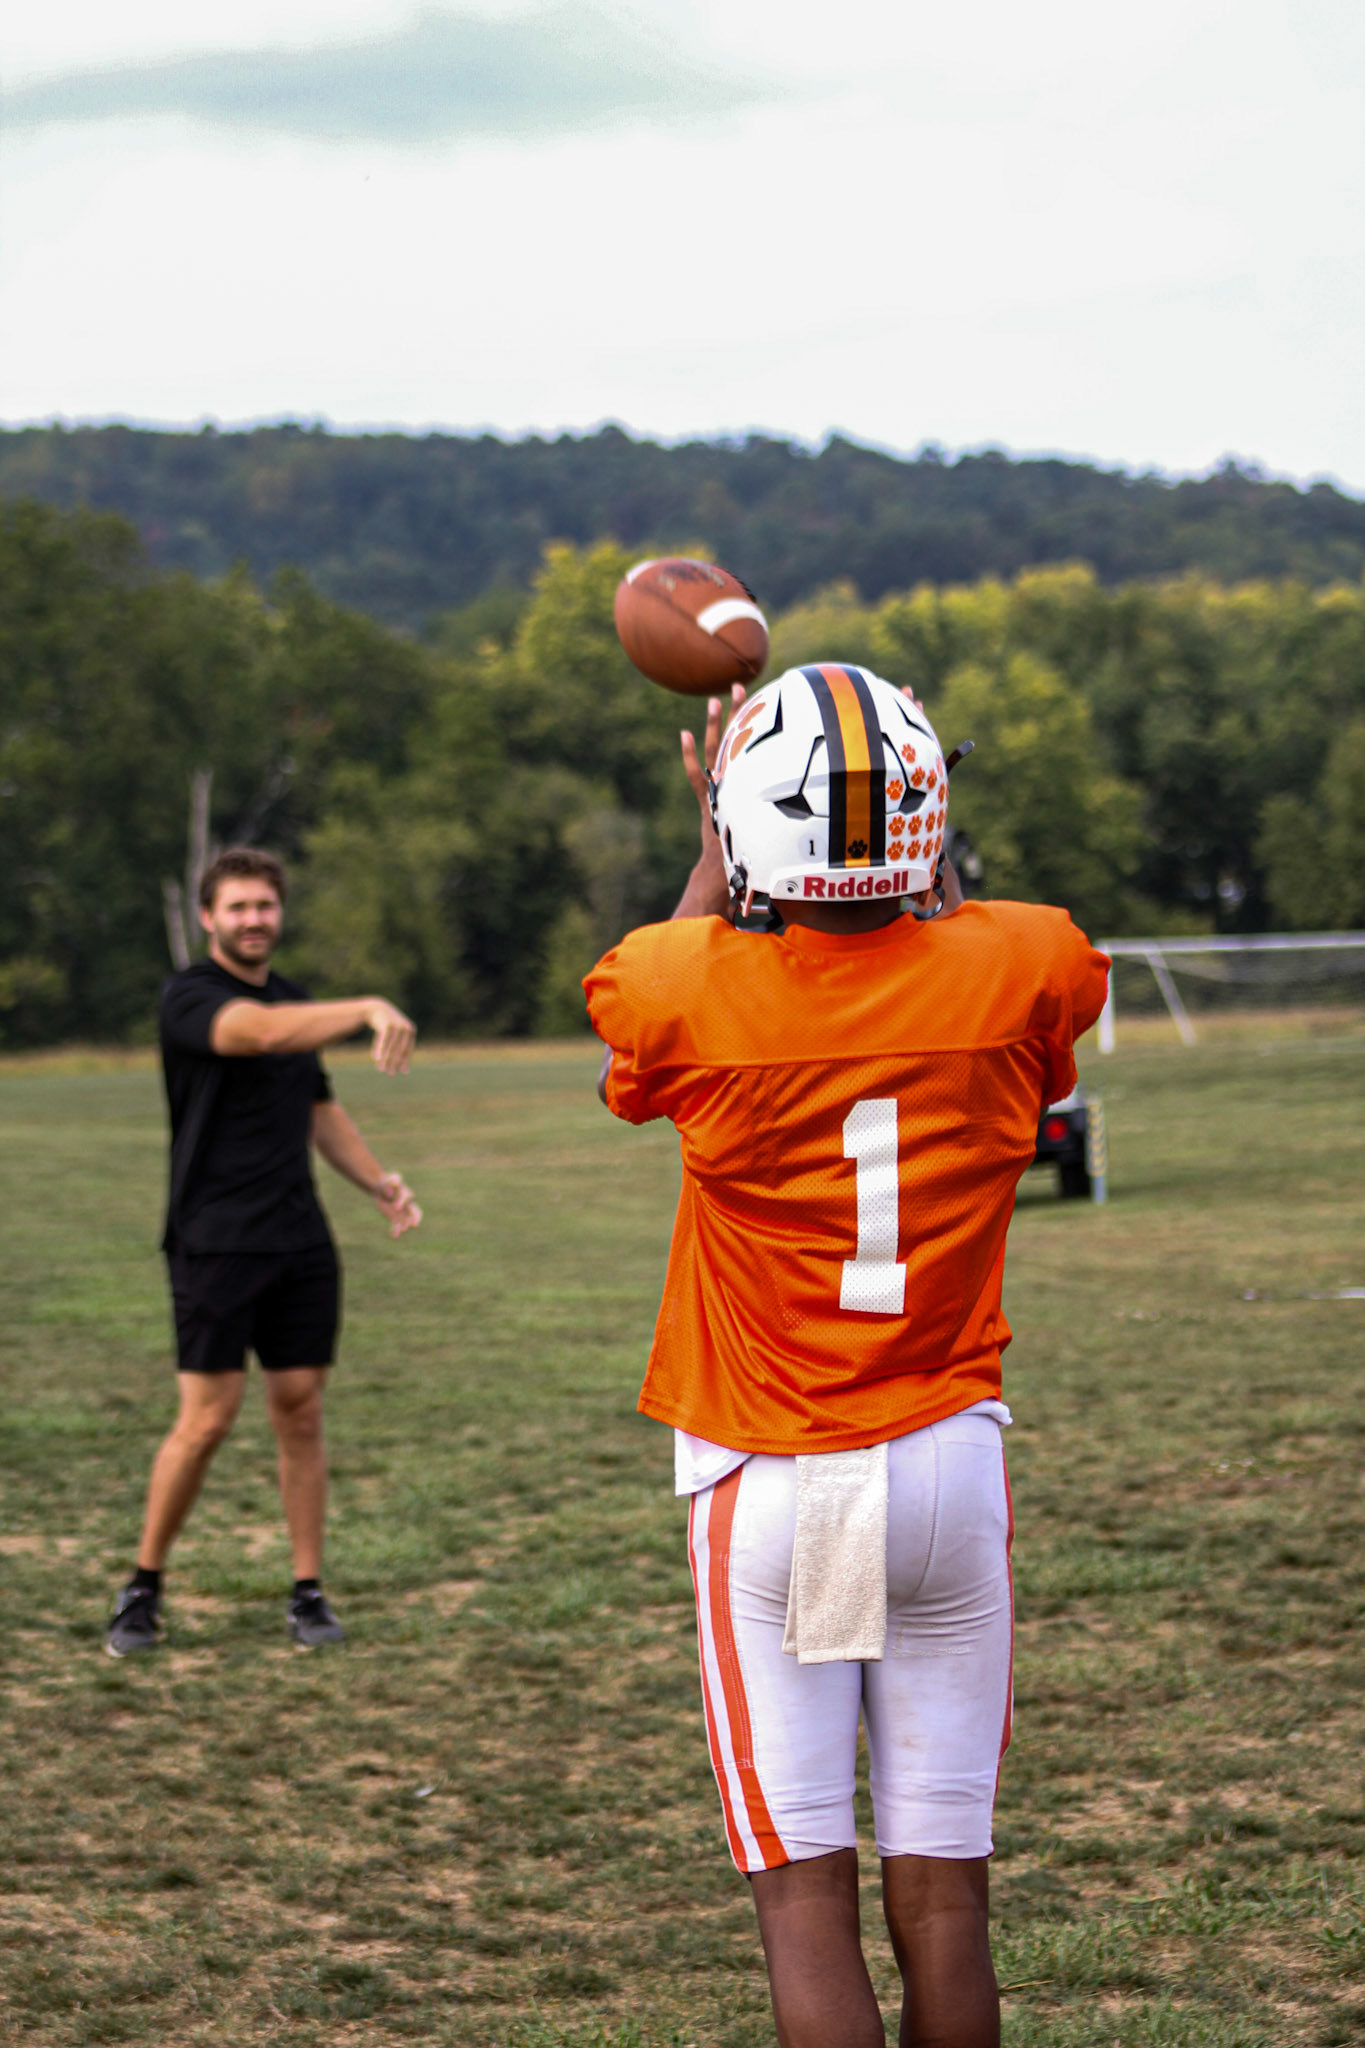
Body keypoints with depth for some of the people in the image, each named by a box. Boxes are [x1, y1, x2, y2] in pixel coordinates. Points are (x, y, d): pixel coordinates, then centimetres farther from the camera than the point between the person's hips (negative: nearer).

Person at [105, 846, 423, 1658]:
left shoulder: (295, 1003, 15)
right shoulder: (190, 997, -9)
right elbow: (260, 1032, -30)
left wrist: (379, 1180, 10)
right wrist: (368, 1008, -42)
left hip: (301, 1242, 6)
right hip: (215, 1245, -6)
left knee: (301, 1415, 5)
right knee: (206, 1421, -6)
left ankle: (309, 1592, 12)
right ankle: (145, 1587, 10)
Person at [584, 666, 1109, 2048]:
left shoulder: (687, 994, -11)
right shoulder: (1018, 974, -8)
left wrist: (712, 841, 23)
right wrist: (929, 864, 27)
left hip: (765, 1482, -2)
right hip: (948, 1468, 2)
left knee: (804, 1896, 2)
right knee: (941, 1892, 9)